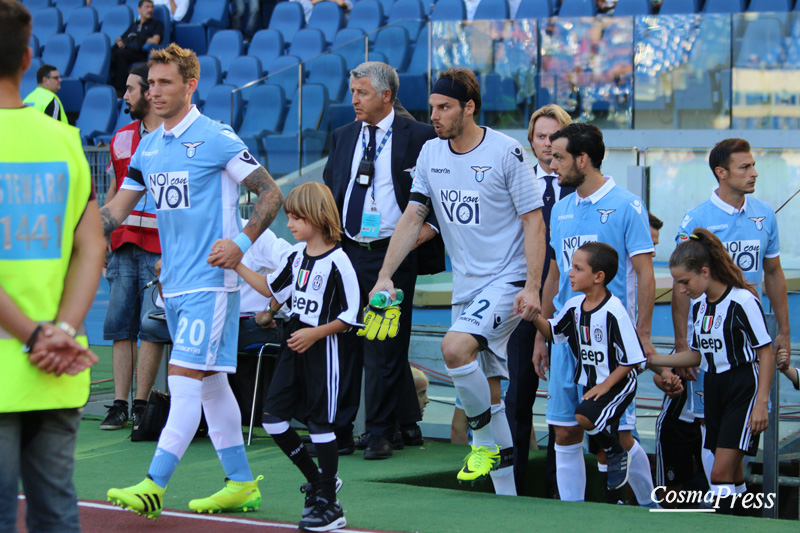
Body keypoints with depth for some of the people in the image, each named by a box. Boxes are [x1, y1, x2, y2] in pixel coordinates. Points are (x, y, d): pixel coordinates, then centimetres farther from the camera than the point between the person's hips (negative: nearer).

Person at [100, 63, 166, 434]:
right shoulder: (121, 138, 15)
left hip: (161, 247, -5)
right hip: (123, 244, 5)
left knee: (152, 328, -5)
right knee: (119, 326, 3)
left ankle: (141, 404, 1)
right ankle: (119, 405, 5)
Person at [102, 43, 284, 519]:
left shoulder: (217, 138, -9)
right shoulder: (148, 147, 12)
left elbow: (272, 193, -7)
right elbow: (117, 208, 17)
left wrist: (241, 243, -17)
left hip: (211, 281, -8)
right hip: (174, 283, 8)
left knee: (184, 378, -13)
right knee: (210, 382, 11)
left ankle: (154, 486, -15)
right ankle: (242, 485, 19)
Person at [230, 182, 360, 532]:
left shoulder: (337, 261, -15)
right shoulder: (297, 255, 8)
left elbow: (349, 316, -15)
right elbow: (272, 289, 20)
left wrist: (314, 334, -20)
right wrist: (237, 267, 13)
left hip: (323, 349, -8)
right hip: (294, 346, 8)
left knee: (320, 422, -3)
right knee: (273, 417, 6)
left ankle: (329, 504, 6)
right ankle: (317, 480, 23)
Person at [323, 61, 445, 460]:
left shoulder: (419, 138, -2)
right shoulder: (343, 137, 14)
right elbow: (329, 191, 20)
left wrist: (430, 226, -10)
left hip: (393, 256, -4)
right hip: (346, 253, 4)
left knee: (385, 348, -1)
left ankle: (381, 433, 7)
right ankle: (338, 430, 10)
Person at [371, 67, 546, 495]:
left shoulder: (505, 152, -11)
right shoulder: (431, 154, 6)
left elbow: (533, 221, -11)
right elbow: (413, 217, 8)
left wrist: (532, 287, -19)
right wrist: (384, 276, -1)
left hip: (507, 281, -6)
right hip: (466, 284, 7)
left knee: (455, 346, -28)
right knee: (485, 389, 7)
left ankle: (487, 439, -7)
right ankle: (506, 494, 14)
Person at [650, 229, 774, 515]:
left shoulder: (742, 301, -16)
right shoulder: (698, 305, 8)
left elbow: (766, 354, -13)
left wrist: (761, 403, -17)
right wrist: (650, 359, 11)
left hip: (744, 389, -8)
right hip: (714, 388, 8)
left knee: (721, 473, -14)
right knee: (731, 473, 9)